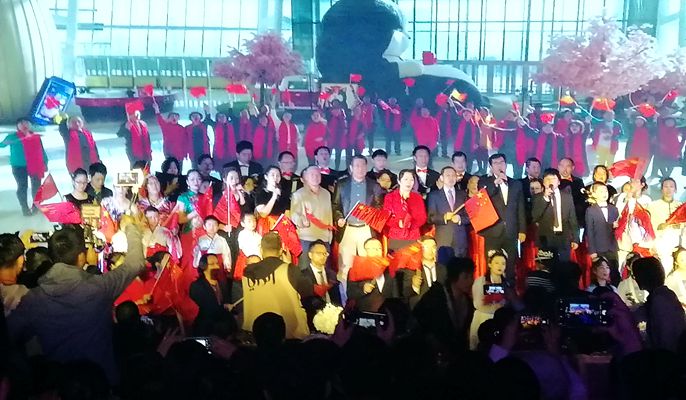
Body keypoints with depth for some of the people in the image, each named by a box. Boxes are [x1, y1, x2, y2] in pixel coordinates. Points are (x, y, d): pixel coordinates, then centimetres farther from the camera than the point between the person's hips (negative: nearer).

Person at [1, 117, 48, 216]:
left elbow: (42, 151, 12)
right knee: (22, 186, -3)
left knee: (36, 186, 9)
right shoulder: (13, 137, 1)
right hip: (19, 166, -2)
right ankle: (25, 208, 5)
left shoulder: (36, 137, 7)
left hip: (35, 166, 3)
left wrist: (45, 163, 11)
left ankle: (36, 205, 24)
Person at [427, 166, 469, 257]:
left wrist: (460, 219, -10)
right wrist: (444, 217, -16)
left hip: (460, 239, 2)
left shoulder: (463, 195, 15)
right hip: (442, 240, -2)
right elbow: (430, 218, 1)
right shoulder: (433, 195, 7)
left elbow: (469, 217, 11)